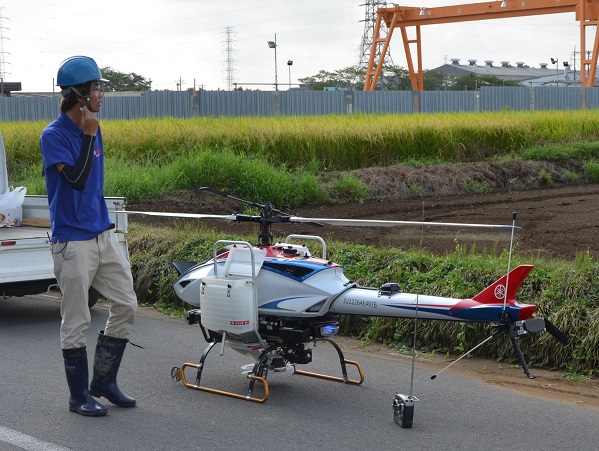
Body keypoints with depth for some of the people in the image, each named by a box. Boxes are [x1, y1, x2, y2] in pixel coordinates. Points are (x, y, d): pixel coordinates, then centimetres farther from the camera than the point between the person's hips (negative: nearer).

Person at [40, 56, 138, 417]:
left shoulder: (93, 129, 11)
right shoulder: (54, 136, -12)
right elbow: (77, 180, -23)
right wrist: (88, 136, -20)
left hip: (103, 235, 8)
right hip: (73, 241, -8)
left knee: (126, 305, 8)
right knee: (76, 321, 0)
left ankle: (104, 382, 21)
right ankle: (79, 395, 13)